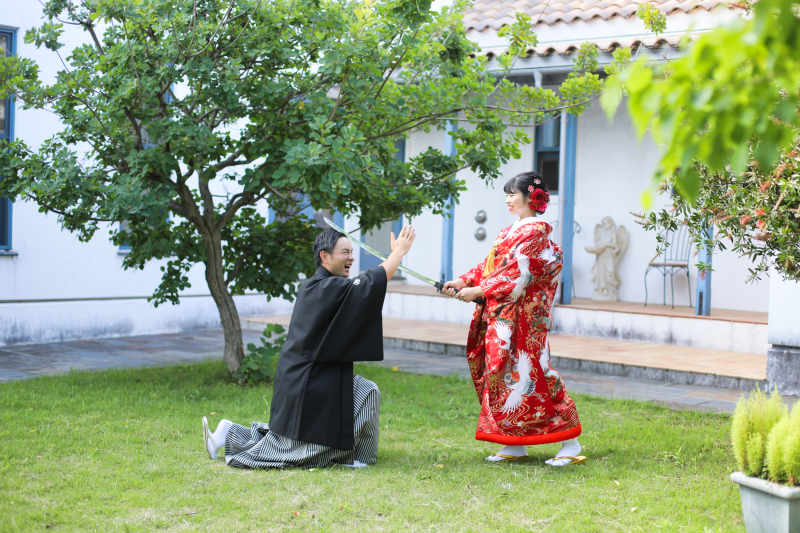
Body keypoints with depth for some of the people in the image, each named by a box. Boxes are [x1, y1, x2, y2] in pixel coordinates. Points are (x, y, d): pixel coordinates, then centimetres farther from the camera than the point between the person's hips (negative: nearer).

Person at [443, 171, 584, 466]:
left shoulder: (534, 233, -12)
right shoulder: (510, 232, 17)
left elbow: (517, 277, -18)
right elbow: (489, 266, 17)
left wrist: (477, 291, -16)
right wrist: (463, 281, 3)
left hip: (521, 317, -9)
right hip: (501, 317, 9)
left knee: (528, 375, -9)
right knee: (504, 375, 8)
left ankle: (571, 445, -2)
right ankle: (514, 446, 14)